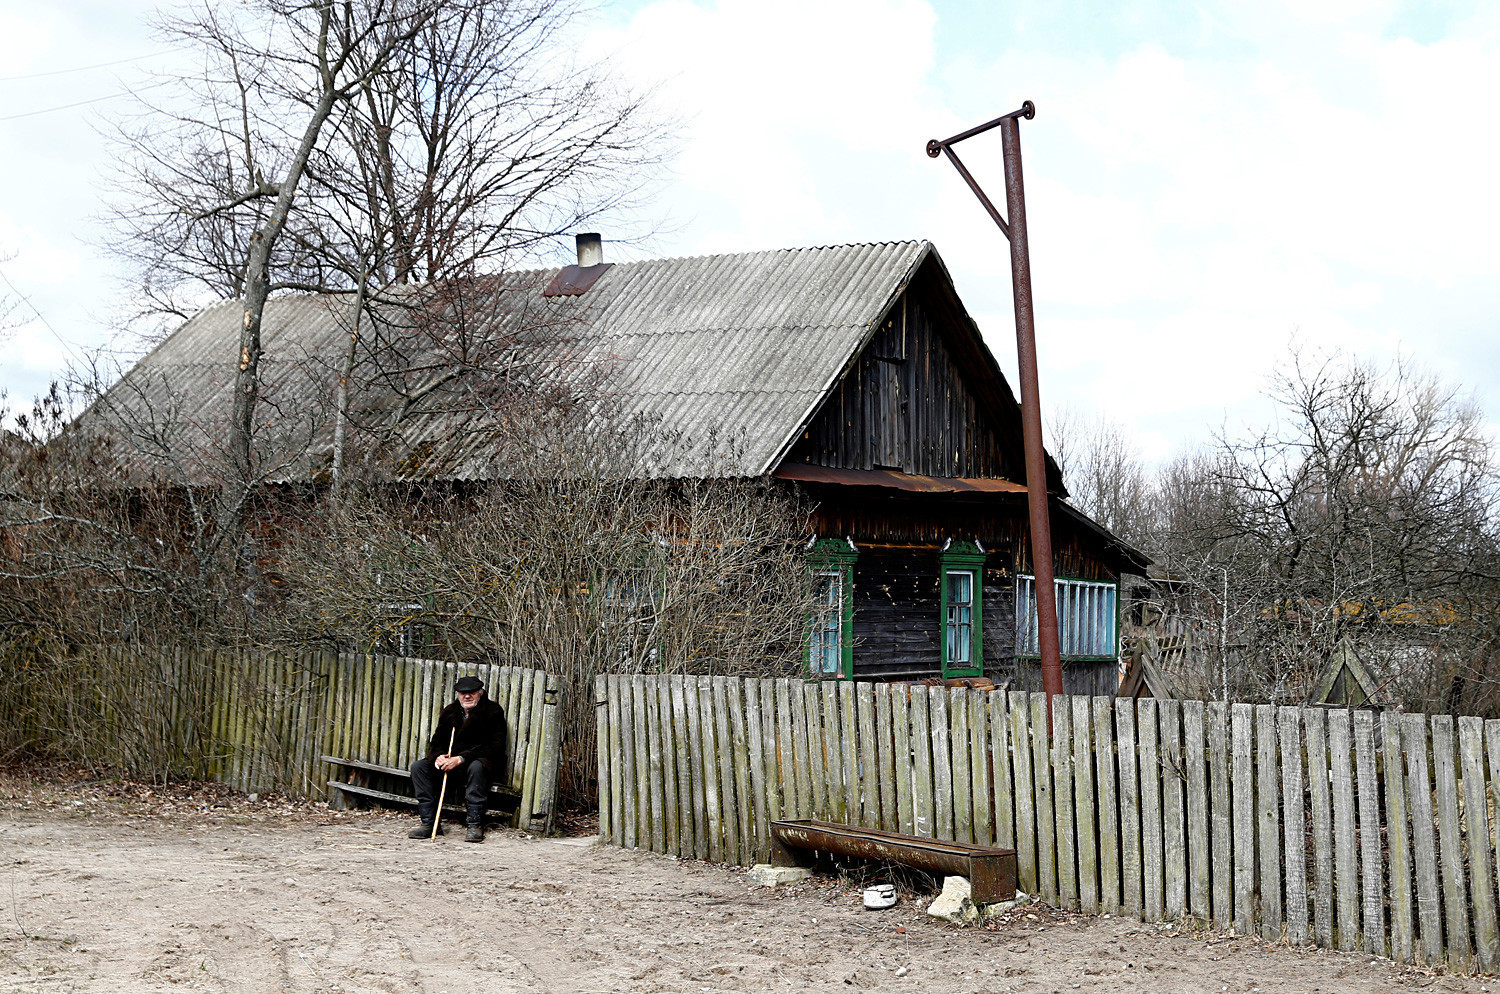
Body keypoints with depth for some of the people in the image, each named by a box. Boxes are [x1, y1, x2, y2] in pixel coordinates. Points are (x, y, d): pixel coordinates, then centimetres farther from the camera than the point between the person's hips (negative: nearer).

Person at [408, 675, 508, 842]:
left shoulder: (493, 711, -8)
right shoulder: (449, 711, 10)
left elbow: (494, 747, -18)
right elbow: (437, 740, 11)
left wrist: (461, 759, -26)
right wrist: (438, 756, -16)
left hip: (484, 761, -6)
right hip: (451, 761, 6)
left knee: (476, 767, -40)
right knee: (418, 766, -11)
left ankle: (476, 825, -33)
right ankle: (429, 822, -12)